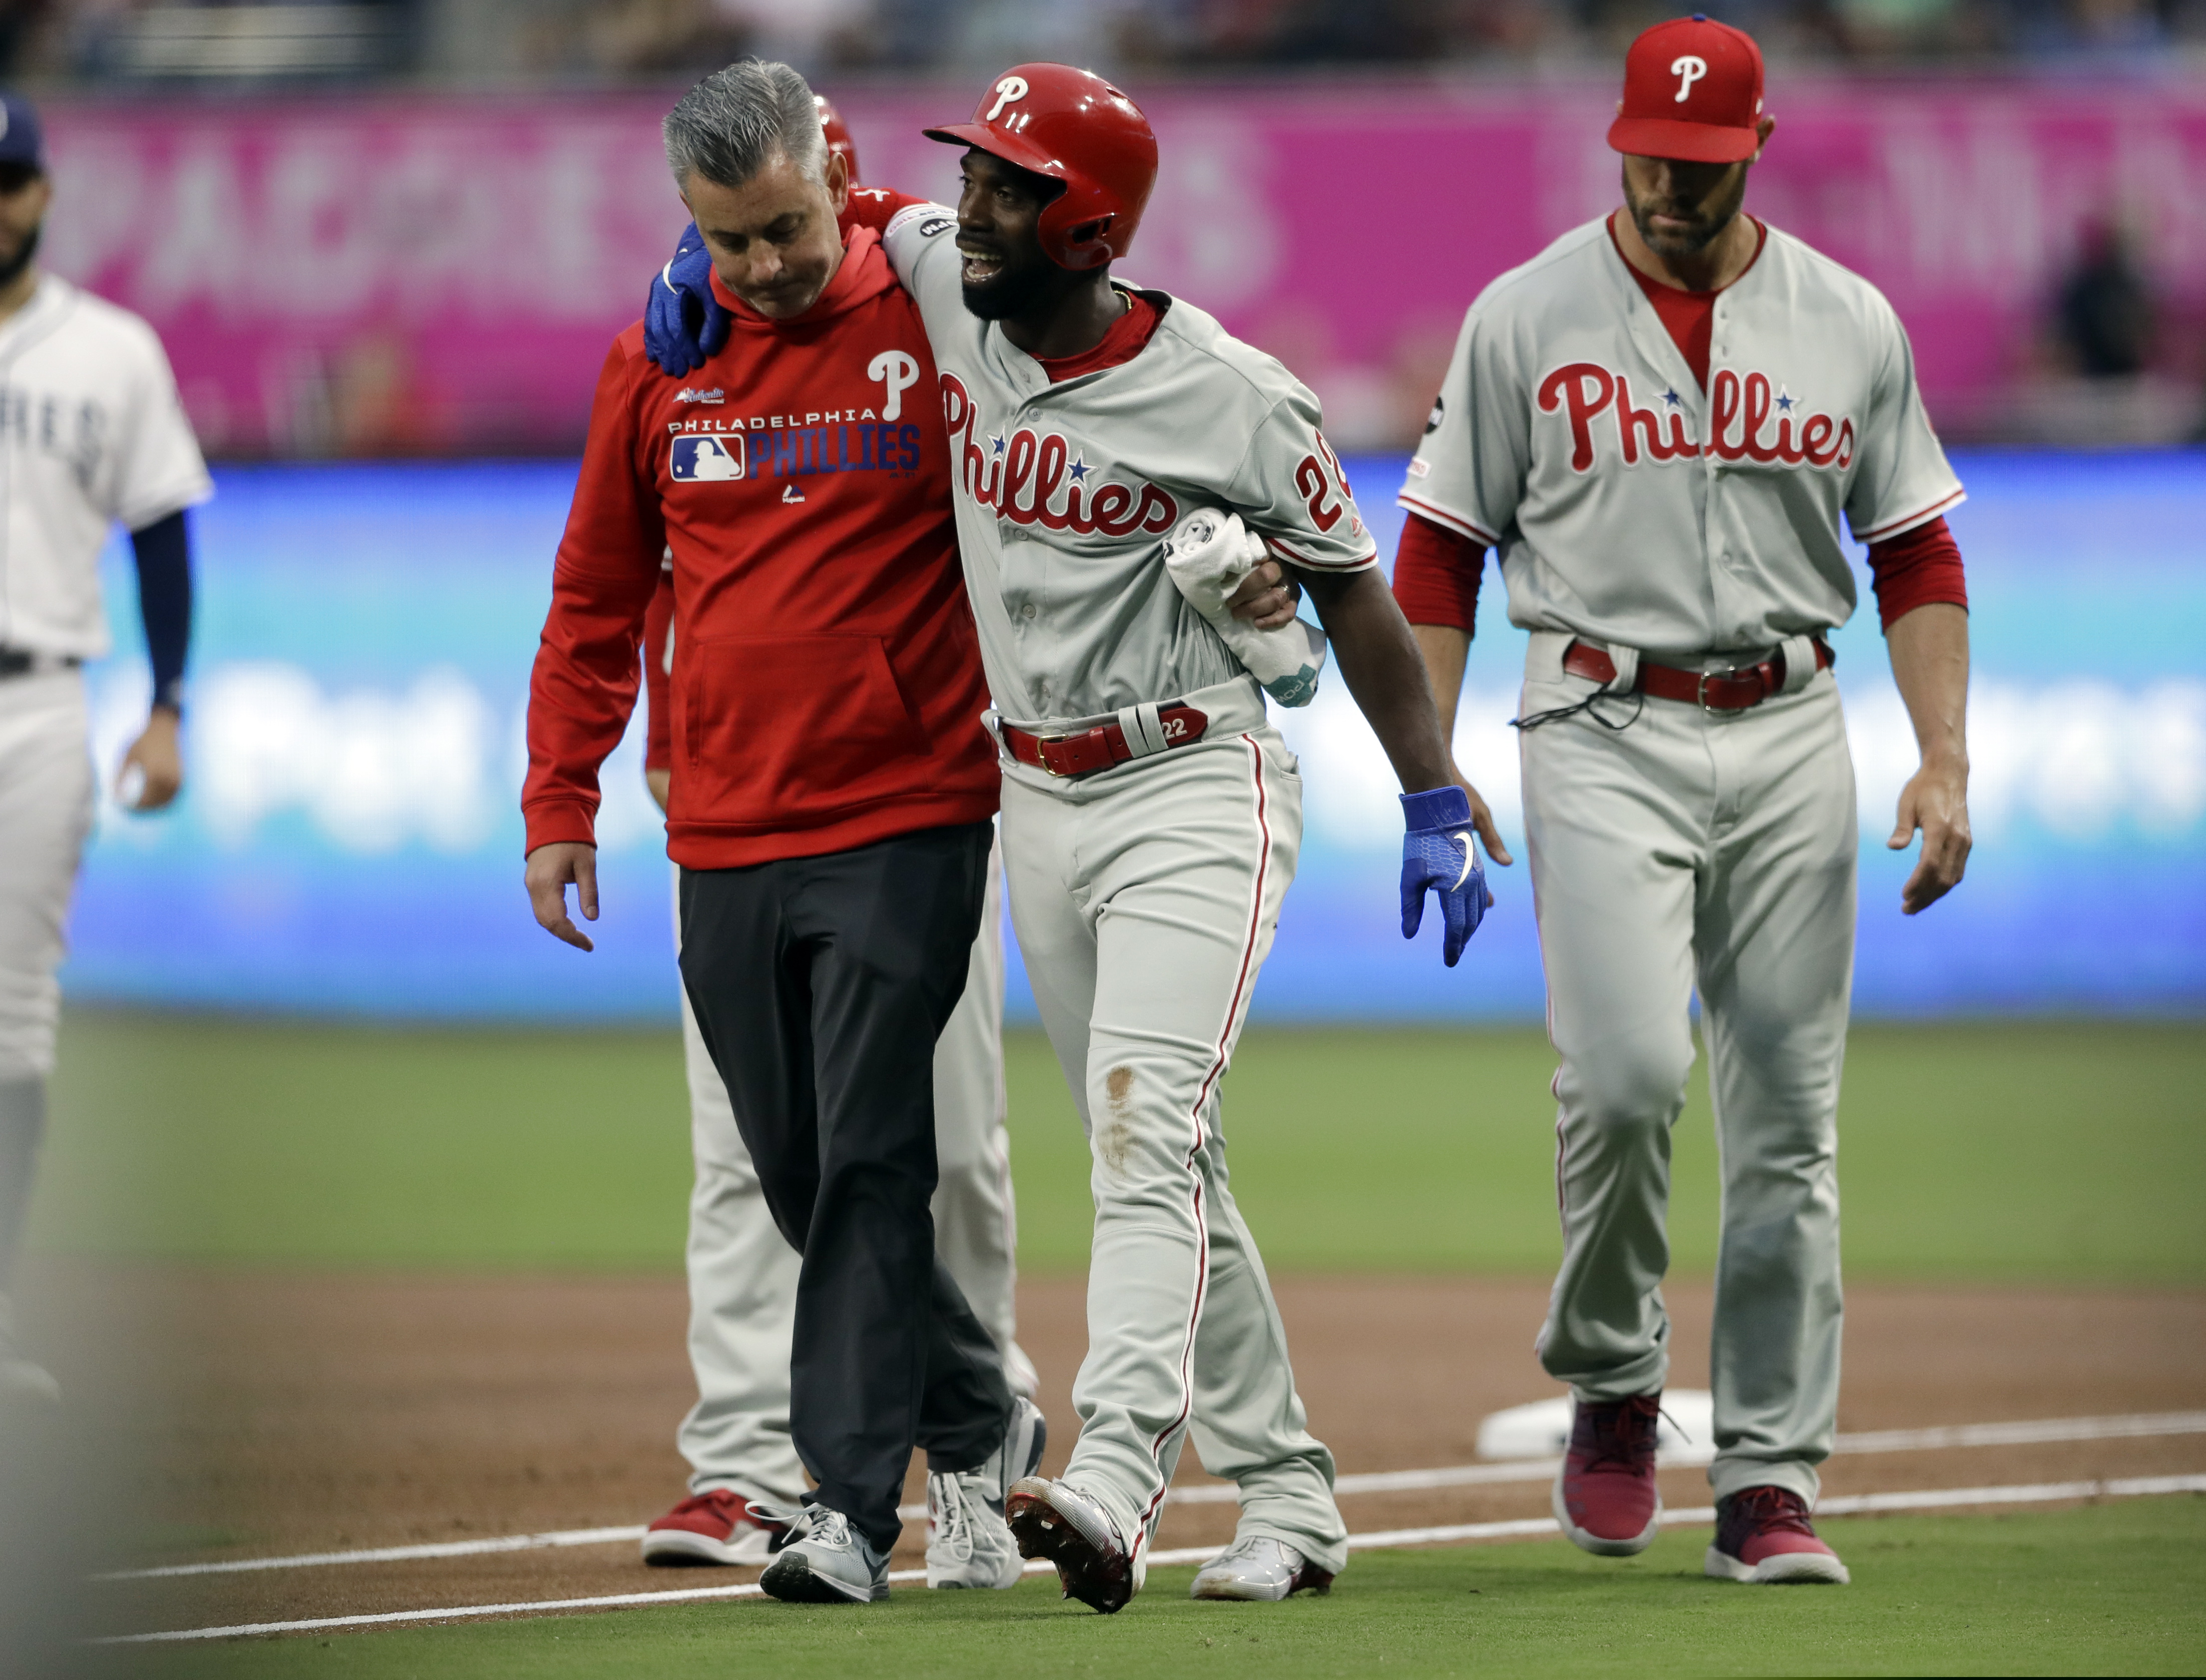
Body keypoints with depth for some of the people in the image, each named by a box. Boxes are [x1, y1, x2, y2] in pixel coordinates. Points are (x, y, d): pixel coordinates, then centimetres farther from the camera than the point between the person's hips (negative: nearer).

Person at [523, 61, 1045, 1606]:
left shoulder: (934, 330, -4)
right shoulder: (658, 361, 8)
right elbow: (598, 598, 16)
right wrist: (560, 805, 12)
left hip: (905, 826, -5)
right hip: (725, 840, 5)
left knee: (868, 1168, -9)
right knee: (799, 1178, 9)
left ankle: (851, 1505, -10)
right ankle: (978, 1431, 26)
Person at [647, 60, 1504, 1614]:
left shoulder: (1231, 398, -15)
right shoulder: (942, 281, -2)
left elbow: (1351, 591, -5)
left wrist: (1437, 805, -6)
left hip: (1192, 789, -6)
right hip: (1035, 800, 6)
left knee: (1148, 1132, -22)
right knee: (1154, 1168, 10)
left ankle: (1113, 1484, -36)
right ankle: (1288, 1500, 19)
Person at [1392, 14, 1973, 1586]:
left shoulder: (1851, 324, 7)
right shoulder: (1526, 318, 2)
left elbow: (1916, 555, 11)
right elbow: (1439, 553, 5)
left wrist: (1946, 761, 0)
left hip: (1791, 742, 2)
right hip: (1605, 735, -2)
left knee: (1790, 1122, 1)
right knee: (1626, 1073, -20)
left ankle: (1770, 1484, 6)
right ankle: (1611, 1380, 5)